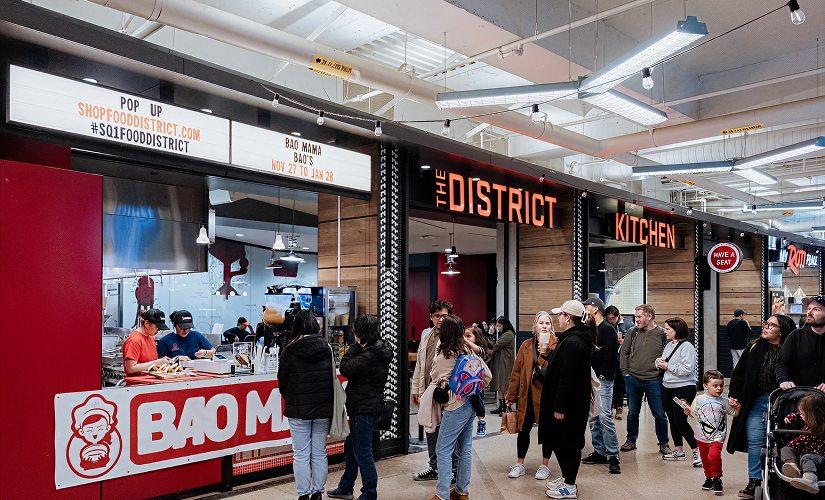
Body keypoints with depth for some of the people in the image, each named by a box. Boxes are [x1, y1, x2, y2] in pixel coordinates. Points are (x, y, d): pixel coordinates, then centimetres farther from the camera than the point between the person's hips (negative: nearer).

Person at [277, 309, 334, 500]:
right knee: (319, 453, 12)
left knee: (301, 454, 6)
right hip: (323, 409, 2)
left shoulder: (289, 350, -8)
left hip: (298, 409, -2)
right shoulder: (326, 348, -2)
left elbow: (282, 380, 0)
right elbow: (332, 377, 5)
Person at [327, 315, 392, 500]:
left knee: (362, 453, 0)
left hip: (364, 409, -11)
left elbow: (345, 368, -16)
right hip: (370, 405, 11)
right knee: (350, 447, 22)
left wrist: (357, 345, -11)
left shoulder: (369, 355, -24)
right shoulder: (379, 349, 8)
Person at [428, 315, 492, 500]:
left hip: (456, 406, -7)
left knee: (443, 450, -1)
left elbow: (434, 379, 3)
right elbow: (487, 375, 7)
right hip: (471, 403, 7)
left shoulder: (442, 356, -13)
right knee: (465, 448, 15)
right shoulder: (468, 350, 4)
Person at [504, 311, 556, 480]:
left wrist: (546, 351, -31)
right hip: (527, 394, 3)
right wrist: (511, 395, 6)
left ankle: (545, 465, 27)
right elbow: (516, 371, 6)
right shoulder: (526, 346, 3)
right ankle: (519, 464, 25)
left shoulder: (556, 346, -6)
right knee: (524, 429, 10)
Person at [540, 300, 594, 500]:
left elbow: (567, 377, -25)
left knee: (566, 443, 2)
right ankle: (566, 478, 32)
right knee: (559, 441, 19)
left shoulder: (572, 342, -22)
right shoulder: (577, 338, 11)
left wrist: (560, 407, -23)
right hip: (575, 402, 10)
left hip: (569, 403, -10)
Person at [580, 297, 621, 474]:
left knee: (605, 416, -12)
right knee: (593, 417, 11)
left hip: (603, 380, -9)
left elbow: (612, 355, -15)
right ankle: (600, 452, 19)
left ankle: (613, 455, -6)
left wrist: (603, 375, -15)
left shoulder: (608, 329, -8)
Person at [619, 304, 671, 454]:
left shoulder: (662, 334, -6)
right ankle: (631, 441, 29)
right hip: (633, 379, 2)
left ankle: (663, 444, 21)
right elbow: (623, 353, 6)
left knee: (660, 414, 5)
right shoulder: (632, 332, 1)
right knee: (632, 413, 14)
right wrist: (625, 372, 1)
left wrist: (662, 372, -6)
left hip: (654, 381, -2)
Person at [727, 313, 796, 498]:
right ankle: (754, 483, 10)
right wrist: (734, 396, 4)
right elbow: (738, 374, 8)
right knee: (755, 442, 2)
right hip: (755, 403, 3)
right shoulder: (754, 349, 4)